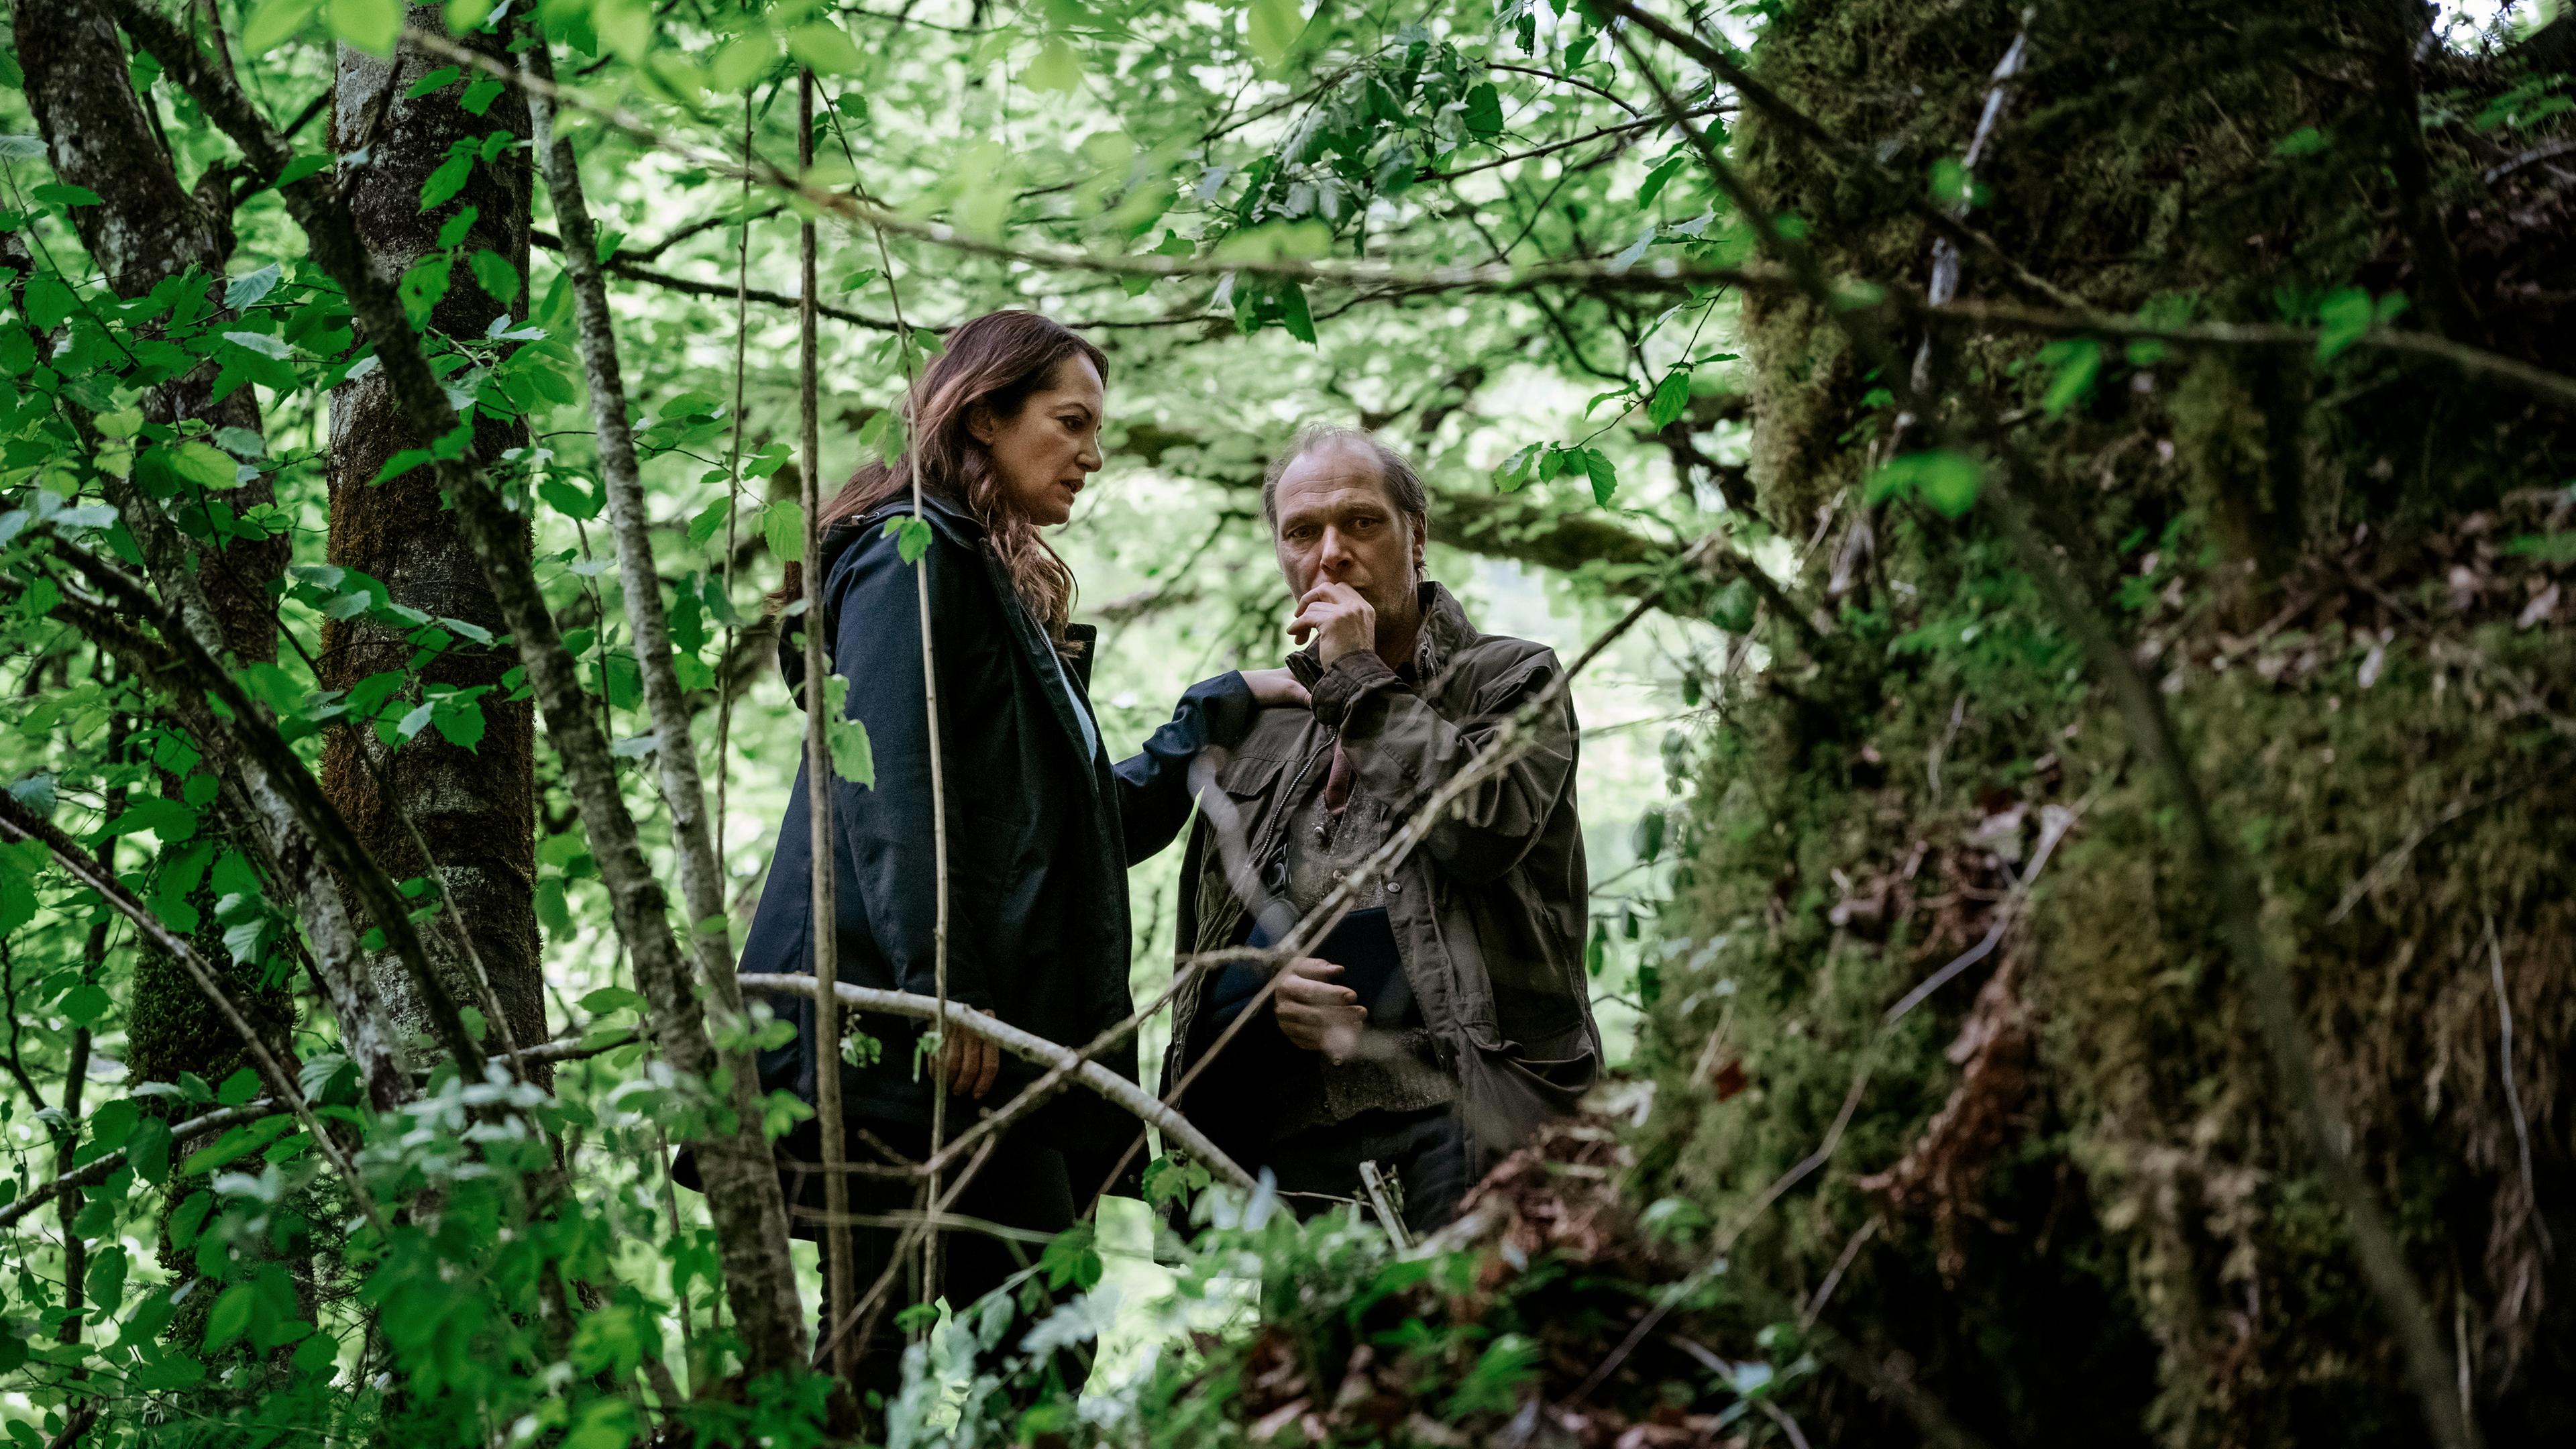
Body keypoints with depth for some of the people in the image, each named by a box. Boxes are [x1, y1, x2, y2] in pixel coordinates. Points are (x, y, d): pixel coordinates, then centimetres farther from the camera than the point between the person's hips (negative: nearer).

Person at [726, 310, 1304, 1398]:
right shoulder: (910, 555, -2)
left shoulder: (1013, 593, 28)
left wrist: (1225, 709, 26)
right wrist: (941, 984, -22)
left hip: (999, 1043, 9)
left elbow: (1096, 820, 30)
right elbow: (888, 788, -15)